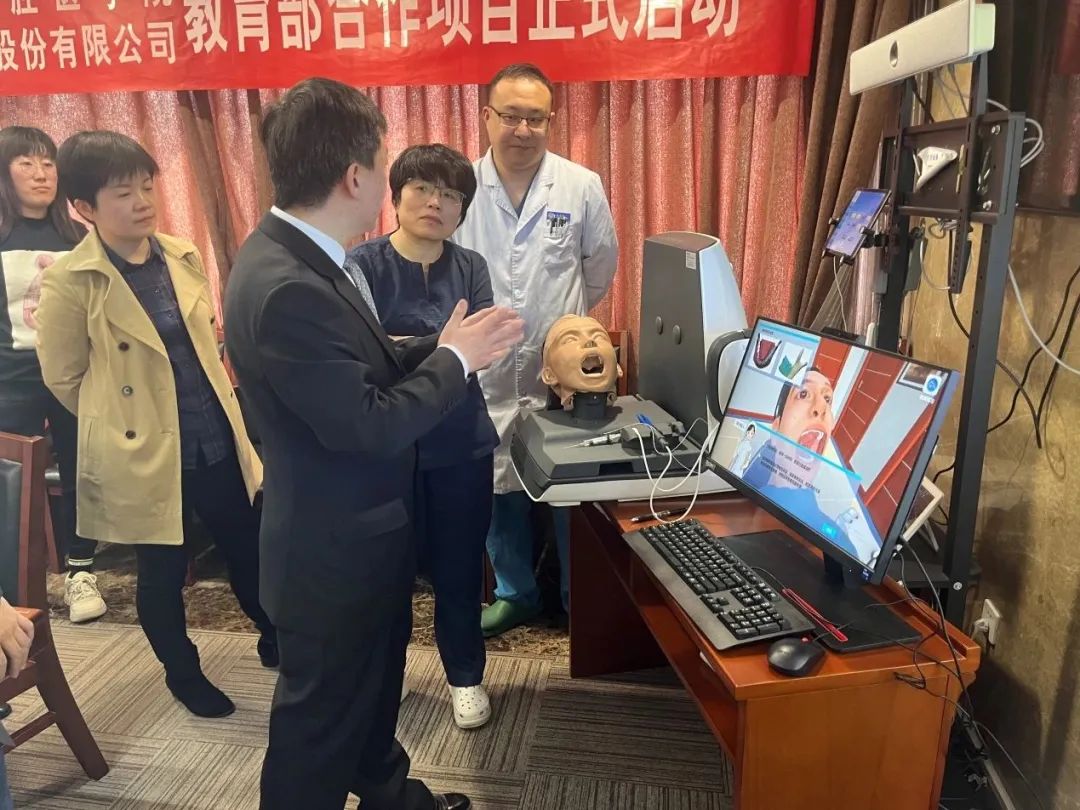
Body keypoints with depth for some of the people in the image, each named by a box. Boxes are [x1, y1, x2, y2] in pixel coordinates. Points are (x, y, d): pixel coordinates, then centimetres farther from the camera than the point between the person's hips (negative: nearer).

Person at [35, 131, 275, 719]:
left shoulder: (182, 256, 1)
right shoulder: (69, 282, -14)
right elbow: (63, 379, -4)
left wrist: (219, 412, 15)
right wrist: (121, 424, 5)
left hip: (218, 442, 4)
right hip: (145, 457, -4)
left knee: (250, 551, 16)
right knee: (163, 576, 13)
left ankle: (276, 641, 40)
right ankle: (183, 675, 38)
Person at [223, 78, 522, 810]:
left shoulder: (303, 256, 0)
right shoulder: (285, 287, -31)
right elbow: (367, 425, -29)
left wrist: (438, 347, -4)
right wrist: (456, 361, -16)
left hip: (363, 527, 10)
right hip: (333, 548, -10)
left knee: (374, 684, 31)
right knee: (321, 717, 15)